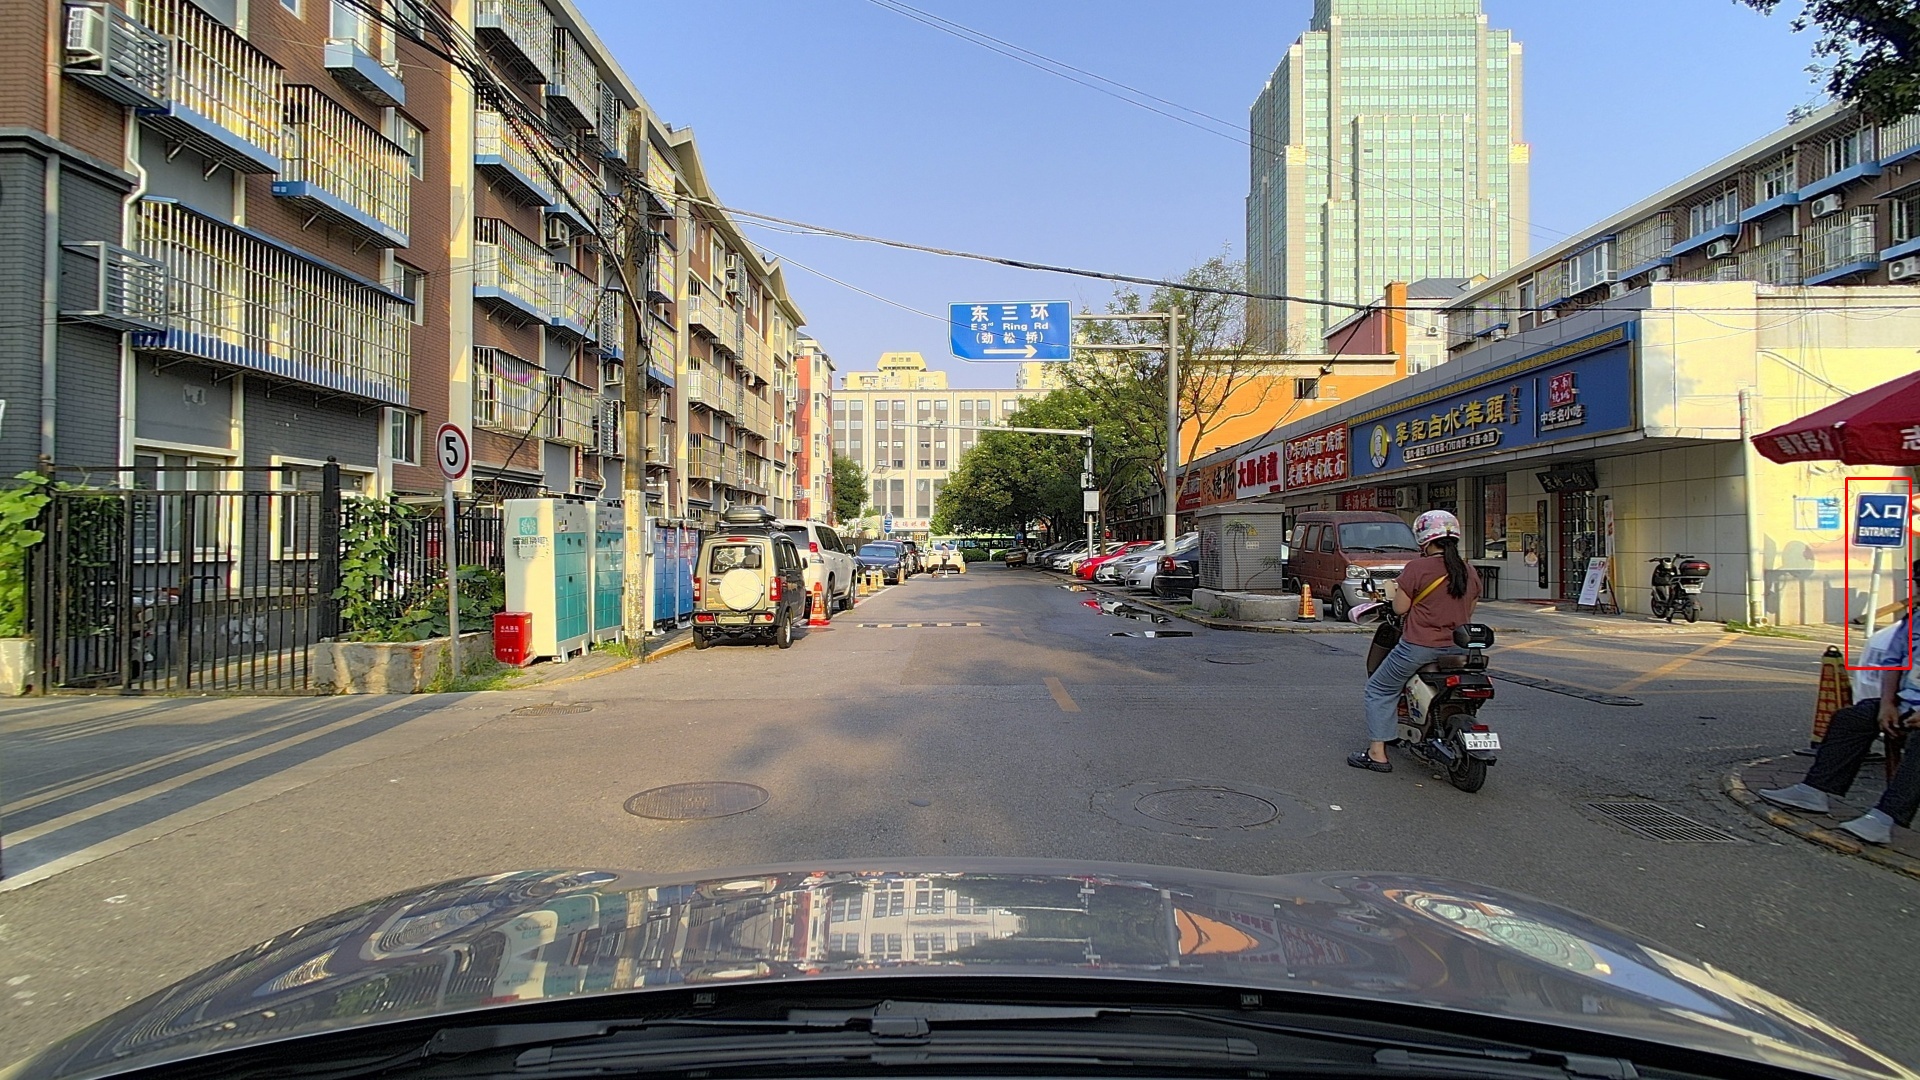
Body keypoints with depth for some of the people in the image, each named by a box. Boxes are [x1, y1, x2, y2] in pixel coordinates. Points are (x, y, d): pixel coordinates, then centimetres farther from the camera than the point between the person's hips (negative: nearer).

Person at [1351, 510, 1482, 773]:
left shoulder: (1417, 568, -13)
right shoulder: (1470, 572, 6)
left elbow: (1400, 608, -10)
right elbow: (1469, 612, 15)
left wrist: (1398, 590, 8)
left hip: (1420, 646, -6)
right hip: (1457, 649, 6)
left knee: (1379, 690, 7)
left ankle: (1377, 753, 3)